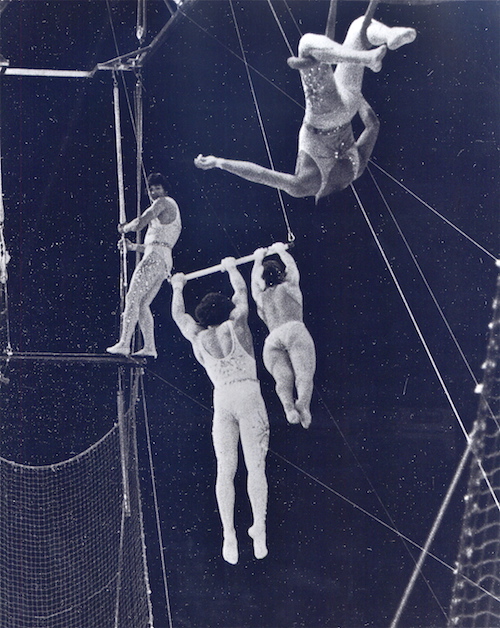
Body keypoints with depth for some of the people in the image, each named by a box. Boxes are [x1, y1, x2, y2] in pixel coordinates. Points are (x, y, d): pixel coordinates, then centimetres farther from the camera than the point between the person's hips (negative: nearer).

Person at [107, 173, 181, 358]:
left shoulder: (163, 202, -1)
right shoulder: (173, 210, 29)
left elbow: (140, 223, -12)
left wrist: (124, 228, 7)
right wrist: (133, 247, 26)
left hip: (155, 258, -10)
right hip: (165, 263, 10)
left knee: (132, 298, -12)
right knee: (143, 304, 8)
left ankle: (124, 343, -18)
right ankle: (150, 347, 1)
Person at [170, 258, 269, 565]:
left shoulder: (198, 337, 11)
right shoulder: (236, 325, 7)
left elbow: (179, 315, 31)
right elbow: (242, 292, 25)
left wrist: (178, 288, 48)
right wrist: (232, 267, 43)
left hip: (222, 399, 1)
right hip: (250, 395, -1)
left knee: (225, 470, 2)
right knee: (256, 468, 0)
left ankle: (229, 537, -4)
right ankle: (259, 533, -3)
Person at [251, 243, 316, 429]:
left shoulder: (260, 297, 29)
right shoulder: (289, 287, 23)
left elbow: (254, 280, 50)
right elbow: (292, 267, 42)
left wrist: (258, 260, 63)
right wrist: (281, 251, 57)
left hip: (271, 340, 2)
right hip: (294, 330, -2)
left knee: (283, 379, -12)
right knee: (304, 375, -15)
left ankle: (288, 405, -44)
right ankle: (303, 402, -46)